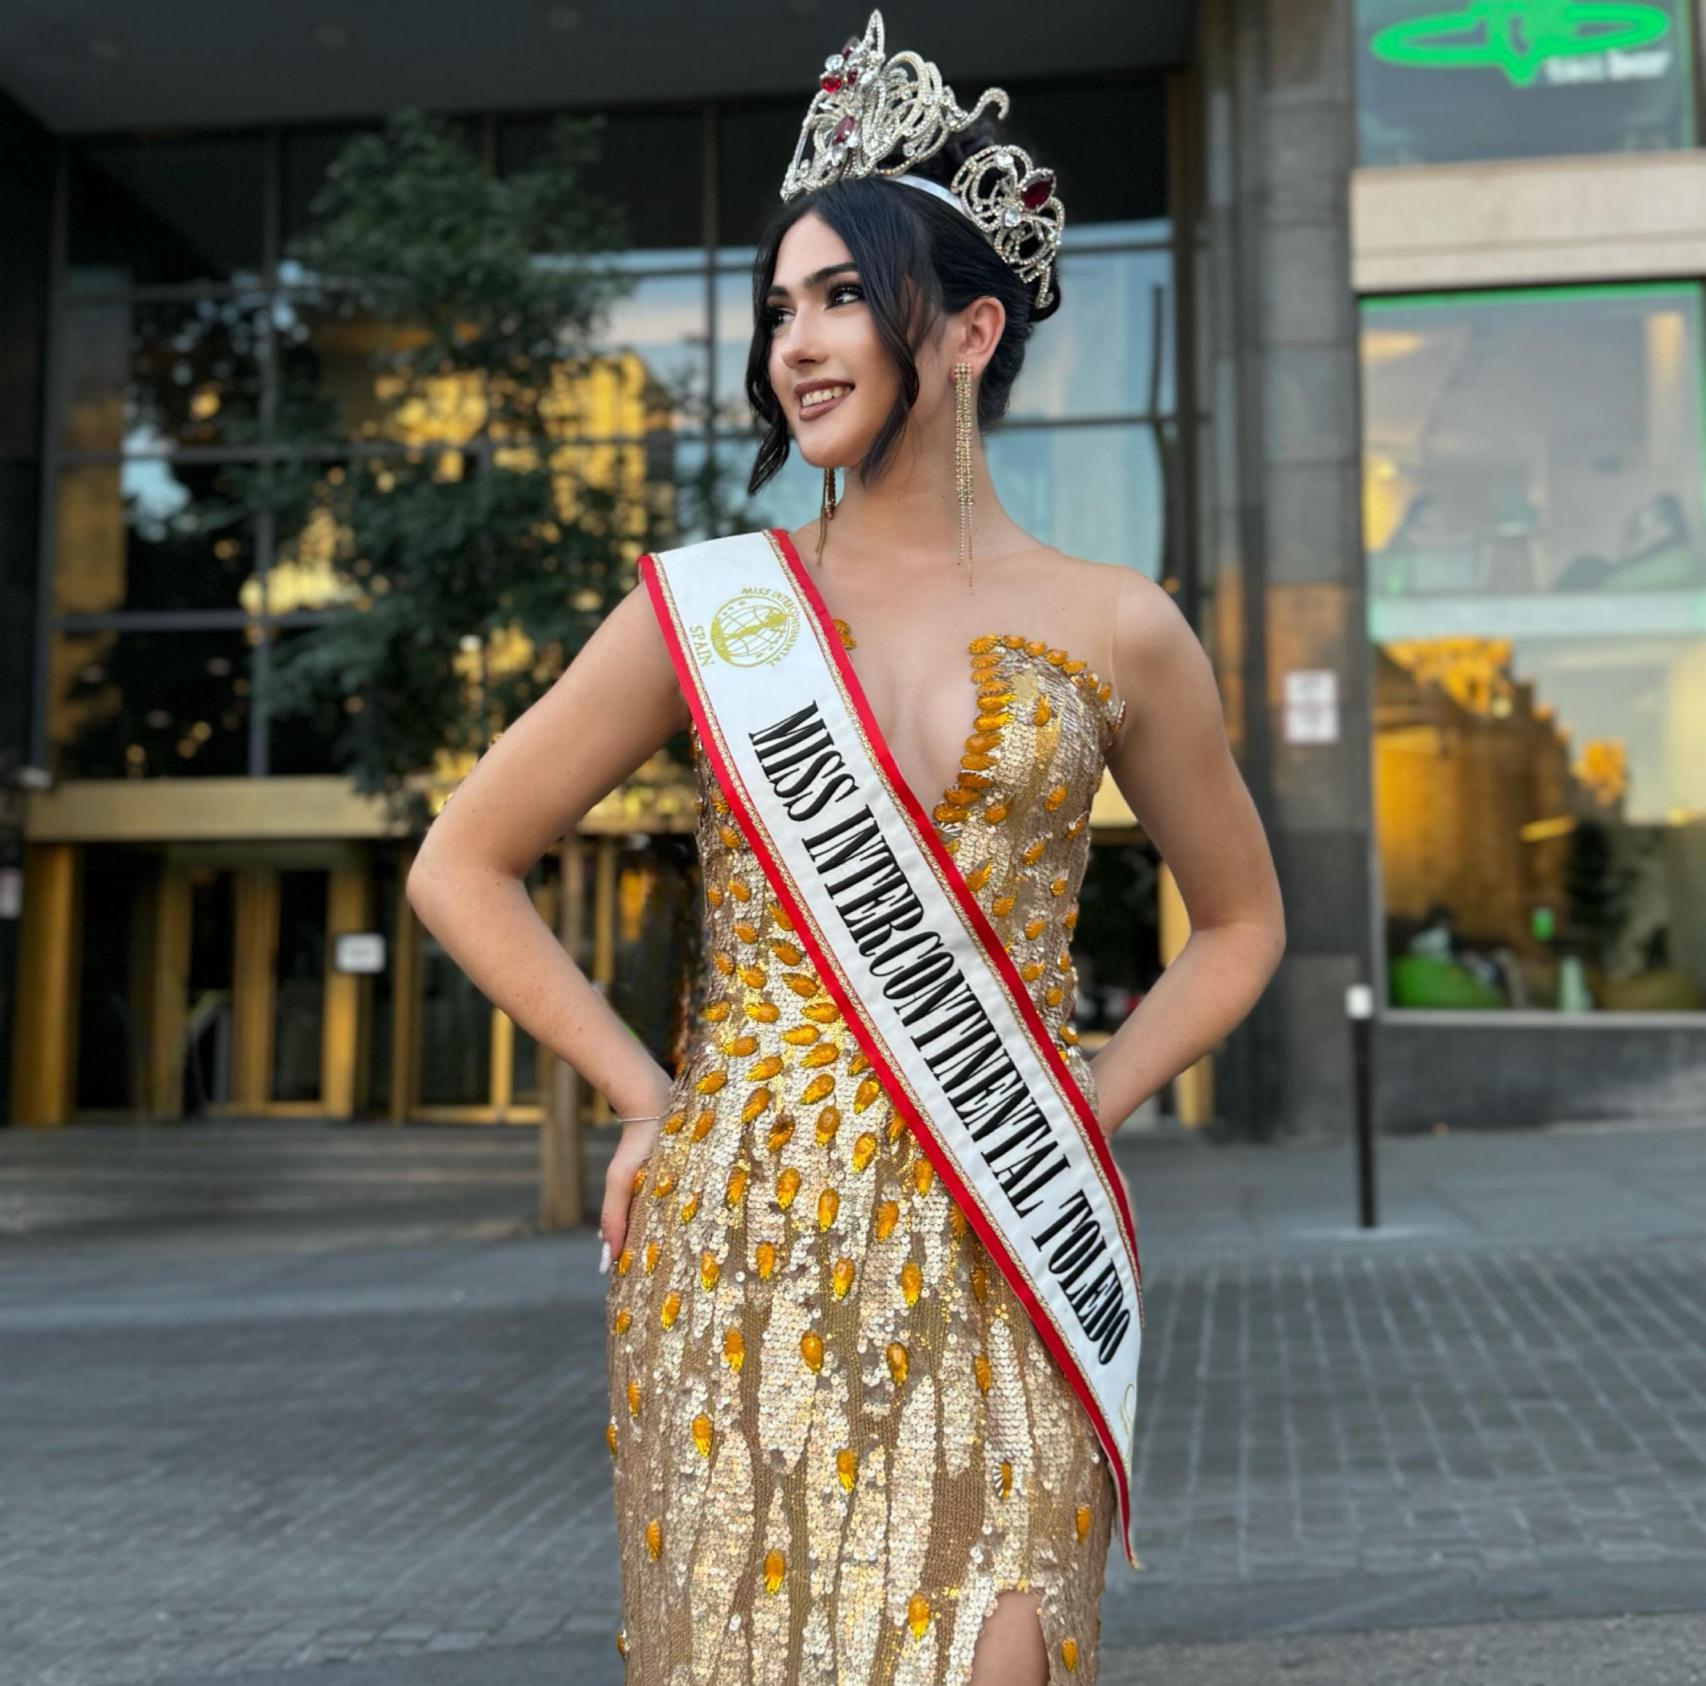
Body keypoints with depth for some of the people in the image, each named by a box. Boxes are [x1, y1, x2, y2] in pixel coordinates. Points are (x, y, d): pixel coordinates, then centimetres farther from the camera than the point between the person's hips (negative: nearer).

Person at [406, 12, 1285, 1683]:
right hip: (740, 1244, 0)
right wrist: (647, 1100, 1)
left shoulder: (1115, 632, 3)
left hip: (999, 1268, 1)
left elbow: (1241, 918, 17)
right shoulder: (707, 605, 1)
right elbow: (461, 867, 7)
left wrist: (1088, 1106, 4)